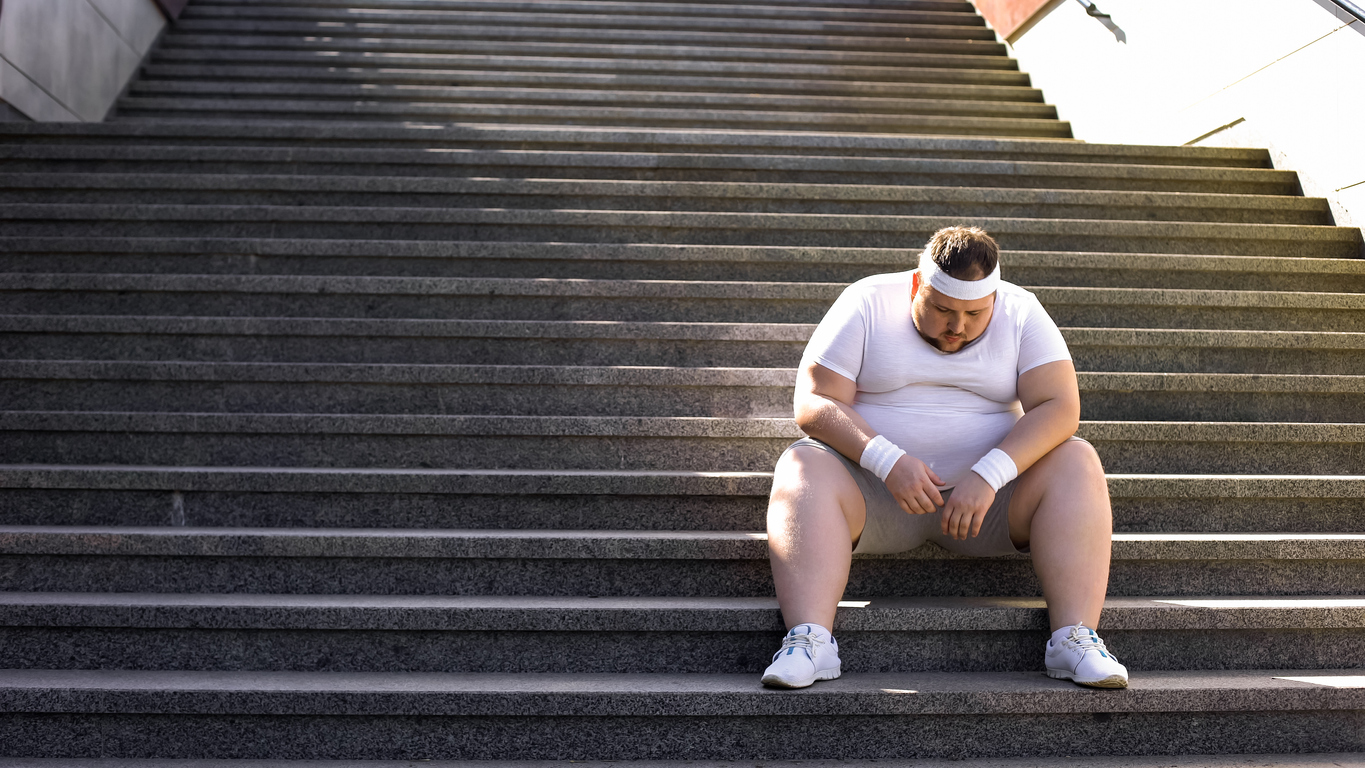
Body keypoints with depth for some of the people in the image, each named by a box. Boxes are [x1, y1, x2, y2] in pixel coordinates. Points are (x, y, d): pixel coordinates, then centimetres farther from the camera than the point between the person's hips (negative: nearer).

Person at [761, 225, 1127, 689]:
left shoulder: (1020, 312, 1)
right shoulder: (868, 303, -3)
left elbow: (1060, 407, -11)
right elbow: (815, 403, -10)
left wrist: (989, 474, -26)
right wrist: (887, 459, -26)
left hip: (991, 492, 1)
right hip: (876, 492, -1)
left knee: (1077, 464, -22)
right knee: (803, 469, -29)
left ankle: (1074, 639, -29)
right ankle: (808, 640, -39)